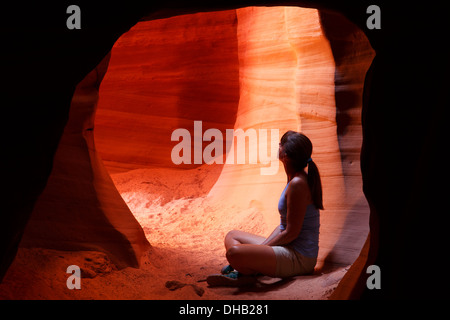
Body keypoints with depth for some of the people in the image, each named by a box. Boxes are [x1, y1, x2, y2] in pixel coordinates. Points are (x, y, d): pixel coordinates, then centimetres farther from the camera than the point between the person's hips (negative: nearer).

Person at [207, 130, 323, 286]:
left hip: (300, 258, -11)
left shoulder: (298, 184, -20)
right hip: (290, 249, 11)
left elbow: (291, 232, -20)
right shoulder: (295, 179, 11)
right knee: (232, 236, 20)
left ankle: (250, 274, -3)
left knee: (234, 253, -32)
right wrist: (262, 246, 4)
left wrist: (263, 247, -9)